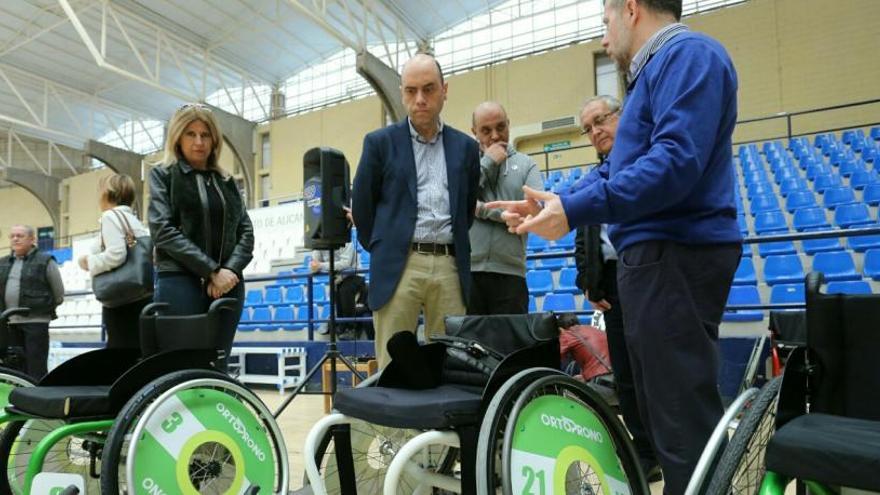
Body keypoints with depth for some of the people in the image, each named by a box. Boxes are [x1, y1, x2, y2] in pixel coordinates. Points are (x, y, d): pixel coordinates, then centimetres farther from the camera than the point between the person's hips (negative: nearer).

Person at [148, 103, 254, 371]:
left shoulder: (226, 181, 18)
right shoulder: (163, 175, 7)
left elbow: (246, 231, 10)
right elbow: (163, 230, -7)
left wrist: (230, 270, -9)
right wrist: (211, 271, -14)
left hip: (227, 284, 4)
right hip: (180, 283, -4)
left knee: (217, 367, 5)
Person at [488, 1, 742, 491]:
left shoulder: (687, 53, -8)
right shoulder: (656, 69, 24)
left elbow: (676, 160, -23)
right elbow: (616, 172, 22)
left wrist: (575, 210, -23)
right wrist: (552, 202, 12)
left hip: (675, 257, -11)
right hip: (658, 256, 11)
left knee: (684, 419, -6)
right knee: (665, 410, 17)